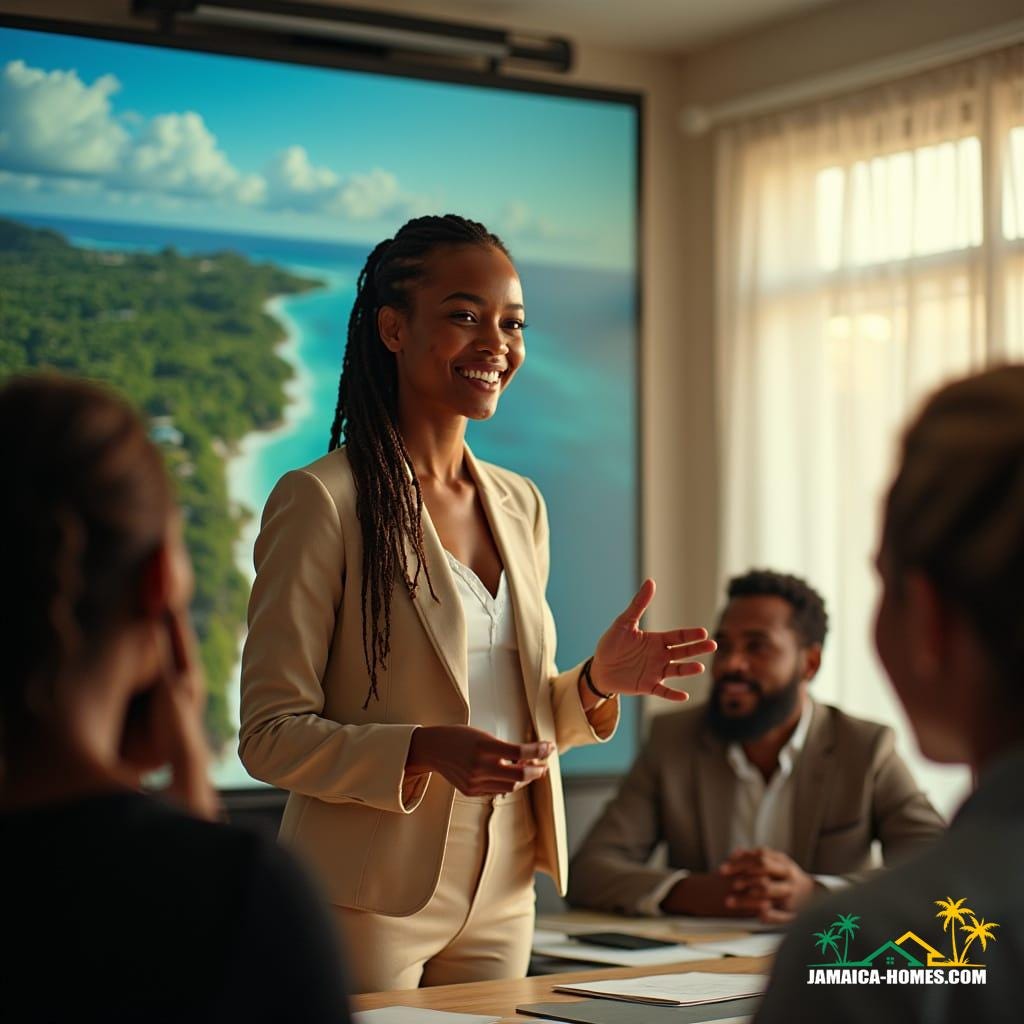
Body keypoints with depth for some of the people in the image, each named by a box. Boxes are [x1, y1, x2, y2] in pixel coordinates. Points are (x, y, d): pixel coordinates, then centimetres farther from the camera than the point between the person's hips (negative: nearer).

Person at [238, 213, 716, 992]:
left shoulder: (520, 505, 10)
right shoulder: (322, 501, -11)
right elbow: (271, 734, -13)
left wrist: (594, 684, -3)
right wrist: (424, 752, -27)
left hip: (501, 902, 6)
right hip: (370, 901, -6)